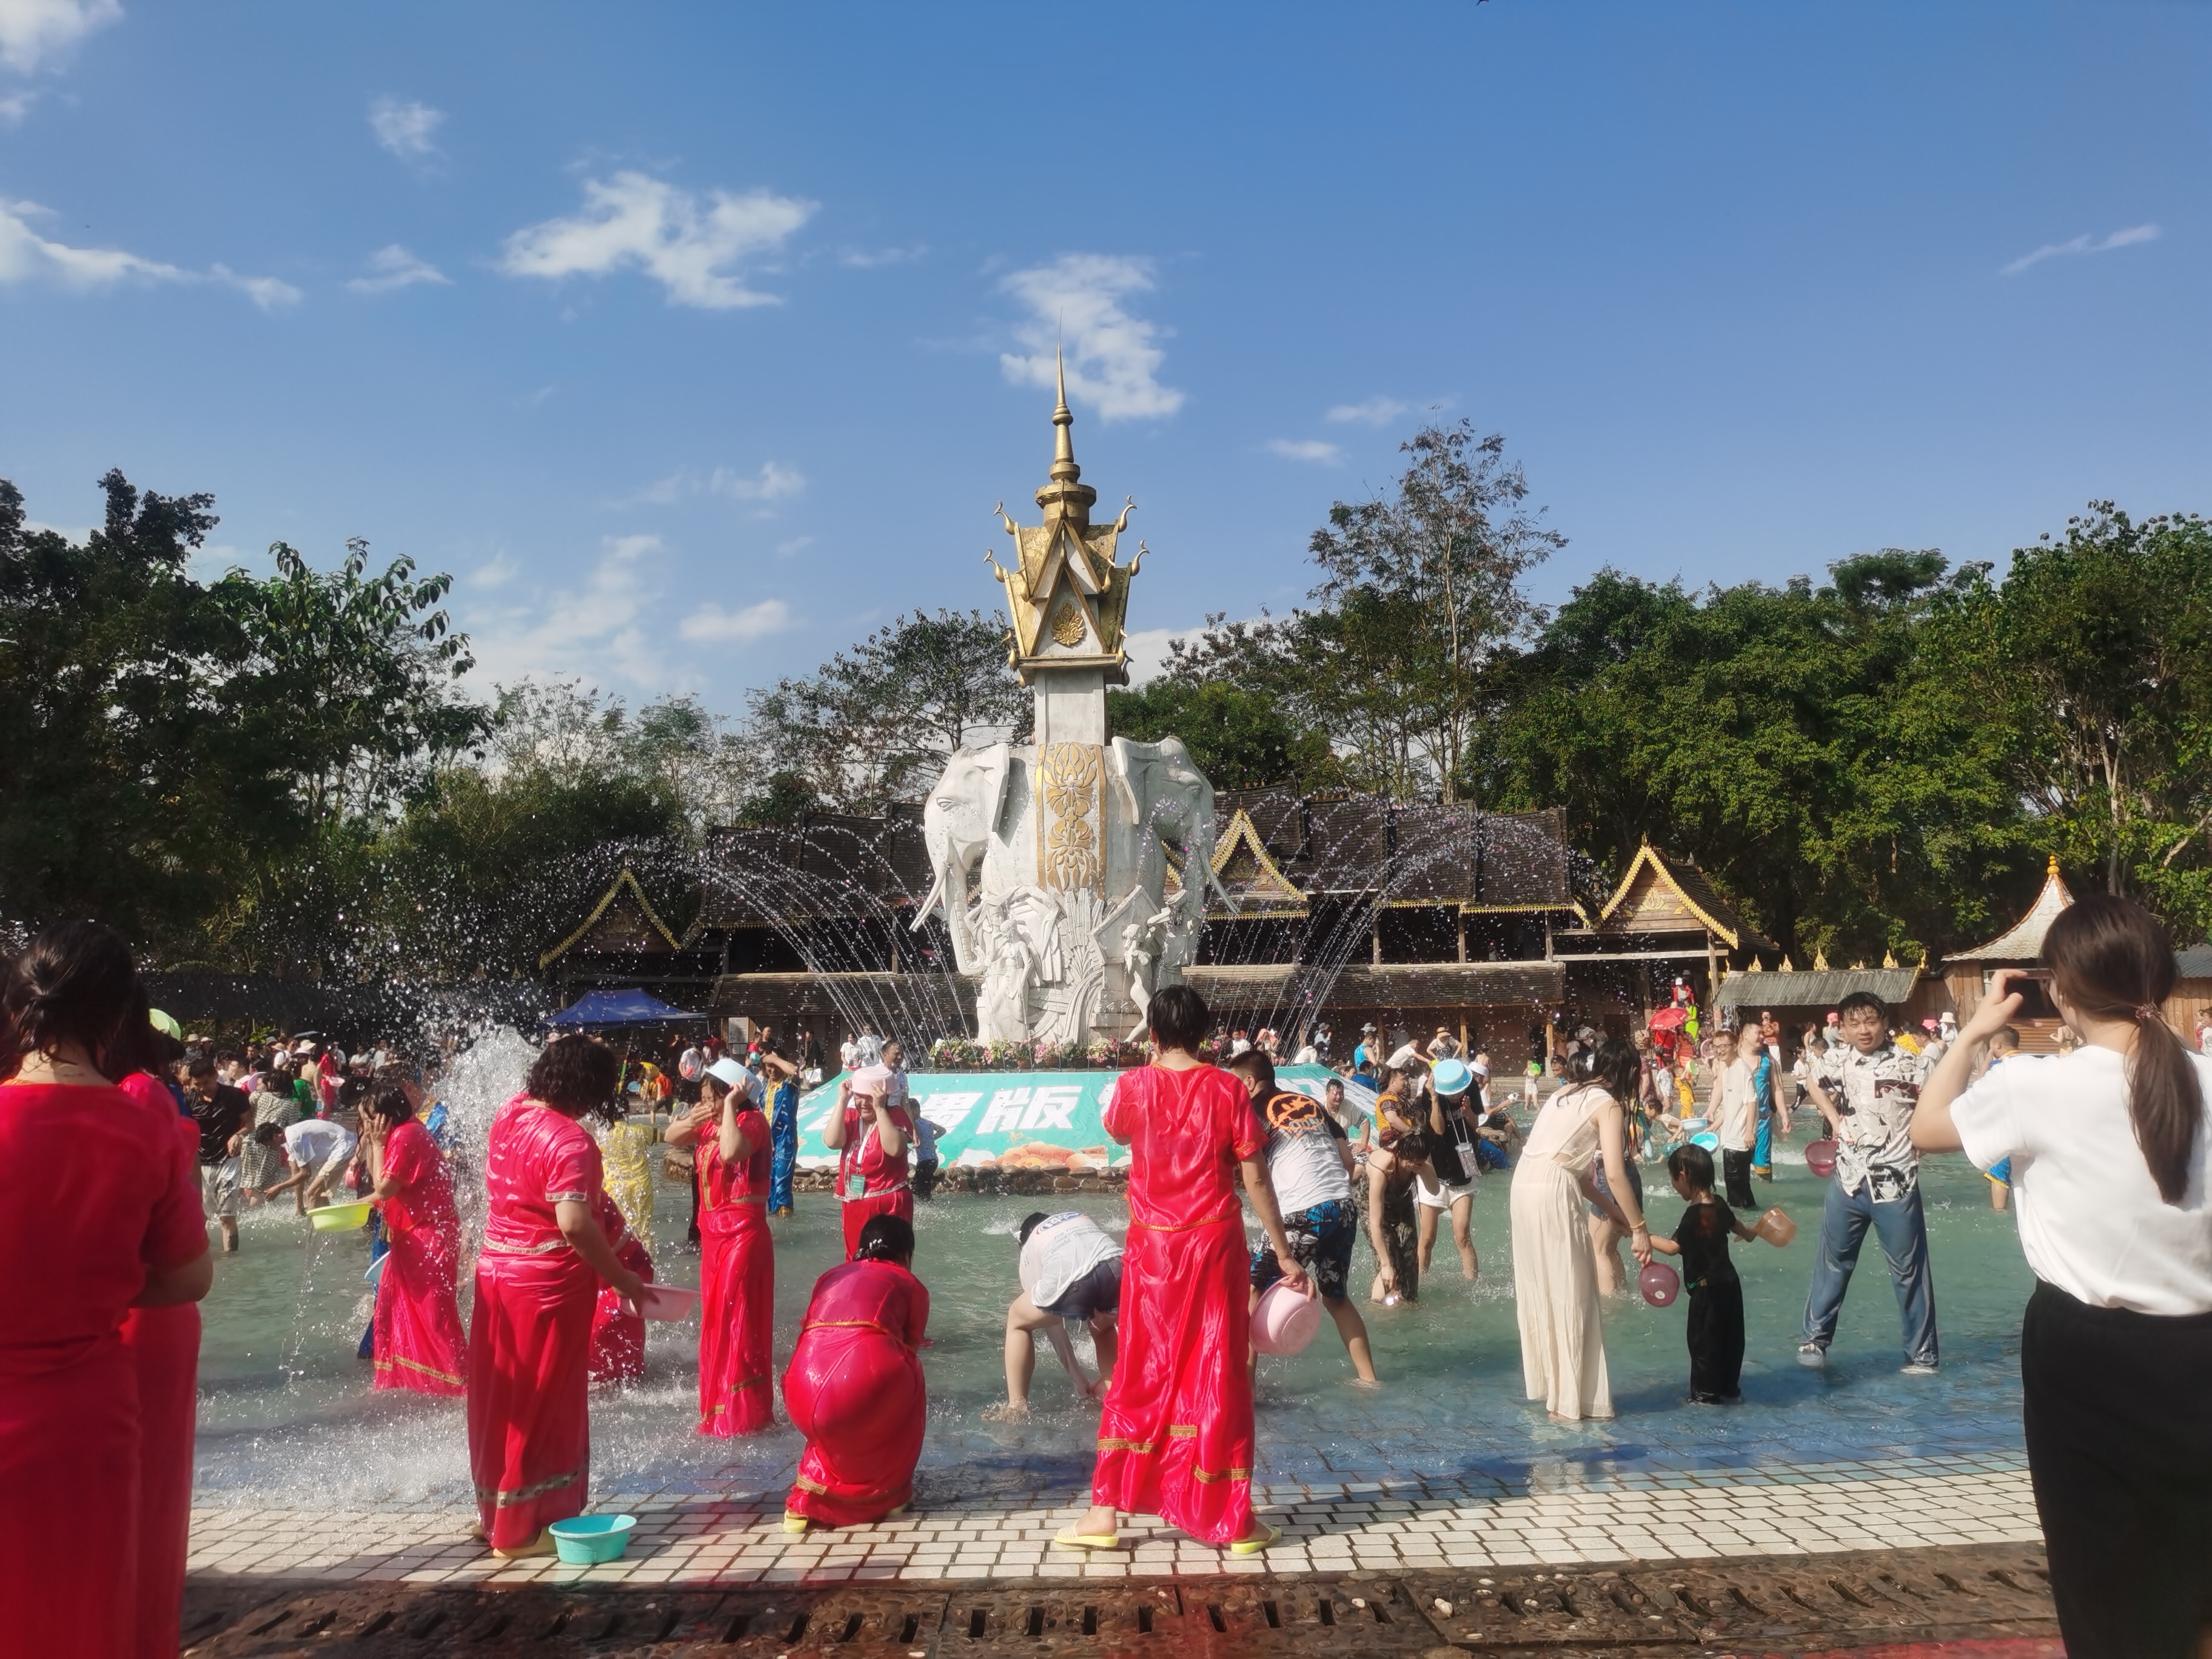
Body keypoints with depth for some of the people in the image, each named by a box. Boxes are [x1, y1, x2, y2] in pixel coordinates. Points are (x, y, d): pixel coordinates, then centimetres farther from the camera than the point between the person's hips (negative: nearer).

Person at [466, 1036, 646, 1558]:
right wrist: (621, 1278, -22)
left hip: (497, 1270, 8)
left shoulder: (510, 1113, 2)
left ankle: (495, 1511, 32)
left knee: (501, 1397, 18)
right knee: (543, 1405, 5)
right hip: (548, 1280, -8)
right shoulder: (570, 1141, -23)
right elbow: (574, 1224, -31)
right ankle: (524, 1527, 15)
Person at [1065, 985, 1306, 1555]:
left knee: (1140, 1374, 11)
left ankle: (1107, 1512, 13)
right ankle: (1235, 1519, 14)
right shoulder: (1226, 1088, -6)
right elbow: (1255, 1178, -7)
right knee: (1219, 1375, 7)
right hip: (1215, 1242, 0)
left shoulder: (1133, 1085, -5)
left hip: (1152, 1245, 1)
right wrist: (1285, 1254, -1)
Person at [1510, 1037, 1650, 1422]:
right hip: (1553, 1193, -8)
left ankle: (1546, 1383, 29)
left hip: (1524, 1185, 8)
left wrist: (1614, 1213, 25)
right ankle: (1572, 1400, 9)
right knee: (1569, 1295, 2)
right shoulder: (1608, 1105, -1)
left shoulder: (1568, 1093, 21)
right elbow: (1614, 1175, -12)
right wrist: (1639, 1228, -4)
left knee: (1539, 1289, 18)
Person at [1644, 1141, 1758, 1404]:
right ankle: (1730, 1388, 29)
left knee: (1703, 1341, 4)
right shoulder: (1719, 1206, 3)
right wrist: (1750, 1234, 44)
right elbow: (1736, 1226, 22)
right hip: (1728, 1282, 9)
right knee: (1729, 1337, 17)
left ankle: (1706, 1393, 12)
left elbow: (1673, 1247, -26)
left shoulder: (1694, 1215, -23)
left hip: (1706, 1290, -9)